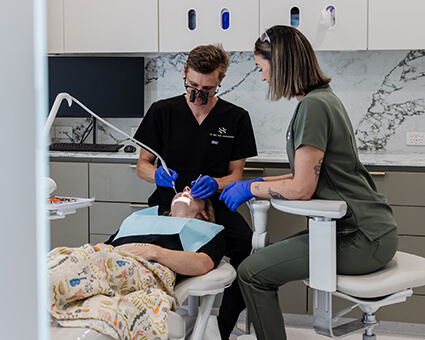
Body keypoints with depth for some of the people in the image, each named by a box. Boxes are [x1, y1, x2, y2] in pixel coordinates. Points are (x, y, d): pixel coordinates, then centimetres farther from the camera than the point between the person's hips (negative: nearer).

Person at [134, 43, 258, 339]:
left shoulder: (236, 119, 8)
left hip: (215, 205, 0)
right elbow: (142, 165, 12)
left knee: (251, 251, -31)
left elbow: (235, 175, 9)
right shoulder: (162, 112, 7)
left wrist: (214, 183, -13)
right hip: (167, 204, 0)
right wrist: (157, 174, -12)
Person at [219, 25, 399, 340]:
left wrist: (250, 188, -3)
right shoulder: (324, 98, 14)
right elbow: (308, 176, 18)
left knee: (252, 273, -8)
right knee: (264, 260, 16)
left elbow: (301, 189, -18)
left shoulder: (313, 105, -17)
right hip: (366, 230, 10)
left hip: (361, 240, -10)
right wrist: (253, 183, 16)